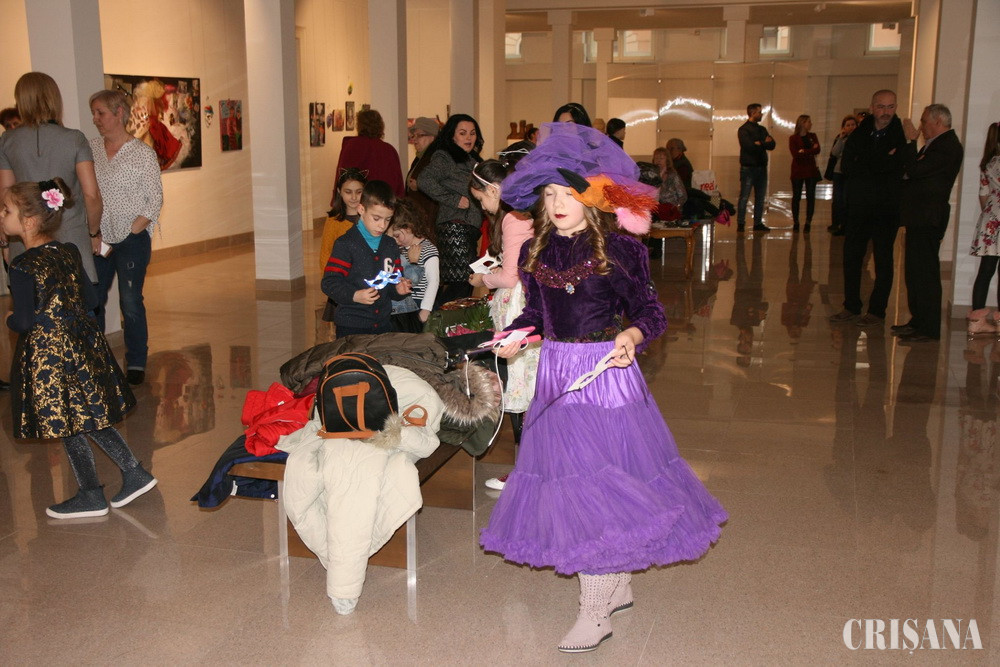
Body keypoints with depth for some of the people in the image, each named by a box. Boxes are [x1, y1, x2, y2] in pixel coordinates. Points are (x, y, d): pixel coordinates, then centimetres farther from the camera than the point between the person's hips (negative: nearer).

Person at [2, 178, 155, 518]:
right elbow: (90, 299, 10)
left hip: (47, 352, -7)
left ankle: (92, 497, 16)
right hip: (83, 343, 7)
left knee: (67, 426, 6)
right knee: (89, 418, 18)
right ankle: (135, 474, 16)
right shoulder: (69, 253, 3)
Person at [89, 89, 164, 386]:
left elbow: (155, 200, -3)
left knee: (131, 302, -1)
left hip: (132, 238, -4)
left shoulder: (142, 153, -3)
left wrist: (131, 231, -11)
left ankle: (136, 362, 12)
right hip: (97, 239, 4)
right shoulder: (91, 148, 8)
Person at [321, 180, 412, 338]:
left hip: (383, 324, 5)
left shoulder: (391, 246, 14)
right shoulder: (345, 244, -7)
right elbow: (328, 283, -12)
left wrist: (398, 289, -3)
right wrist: (354, 295, -25)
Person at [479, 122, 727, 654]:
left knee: (601, 481, -6)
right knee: (567, 475, 9)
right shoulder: (535, 250, 7)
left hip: (606, 373, -5)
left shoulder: (617, 248, -8)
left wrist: (630, 336, -26)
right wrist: (513, 336, -3)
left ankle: (596, 612, 4)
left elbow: (651, 311, -6)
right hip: (555, 375, 6)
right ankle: (619, 585, 29)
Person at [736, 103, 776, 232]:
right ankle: (740, 224, -3)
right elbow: (749, 146, -19)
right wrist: (765, 143, -7)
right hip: (748, 168, -7)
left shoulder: (762, 129, 17)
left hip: (761, 167, 7)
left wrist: (760, 144, -14)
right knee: (744, 197, -6)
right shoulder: (743, 129, -4)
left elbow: (772, 145, 6)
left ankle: (758, 223, 13)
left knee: (760, 197, 8)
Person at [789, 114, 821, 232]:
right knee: (796, 197, 0)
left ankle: (808, 223, 2)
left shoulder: (812, 136, 11)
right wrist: (811, 151, -11)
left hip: (811, 170, 3)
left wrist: (804, 151, -12)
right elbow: (795, 154, -14)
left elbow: (817, 150, -4)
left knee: (810, 197, -1)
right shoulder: (793, 138, 1)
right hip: (798, 171, -3)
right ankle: (795, 222, 9)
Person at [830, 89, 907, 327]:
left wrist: (863, 166, -12)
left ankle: (877, 311, 12)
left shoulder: (901, 135, -6)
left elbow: (897, 167, -15)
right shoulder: (859, 133, 5)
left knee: (883, 261, 4)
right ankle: (851, 307, 18)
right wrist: (882, 163, -13)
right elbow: (847, 166, -5)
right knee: (851, 257, 8)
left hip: (887, 209, -4)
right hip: (859, 207, 4)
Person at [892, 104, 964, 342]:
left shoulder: (947, 146, -15)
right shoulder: (937, 144, 18)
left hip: (928, 219, -11)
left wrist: (910, 141, -14)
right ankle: (918, 321, 23)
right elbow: (916, 172, 17)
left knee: (925, 272, -7)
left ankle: (929, 329, -3)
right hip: (919, 218, 11)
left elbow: (915, 170, -22)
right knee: (914, 272, 15)